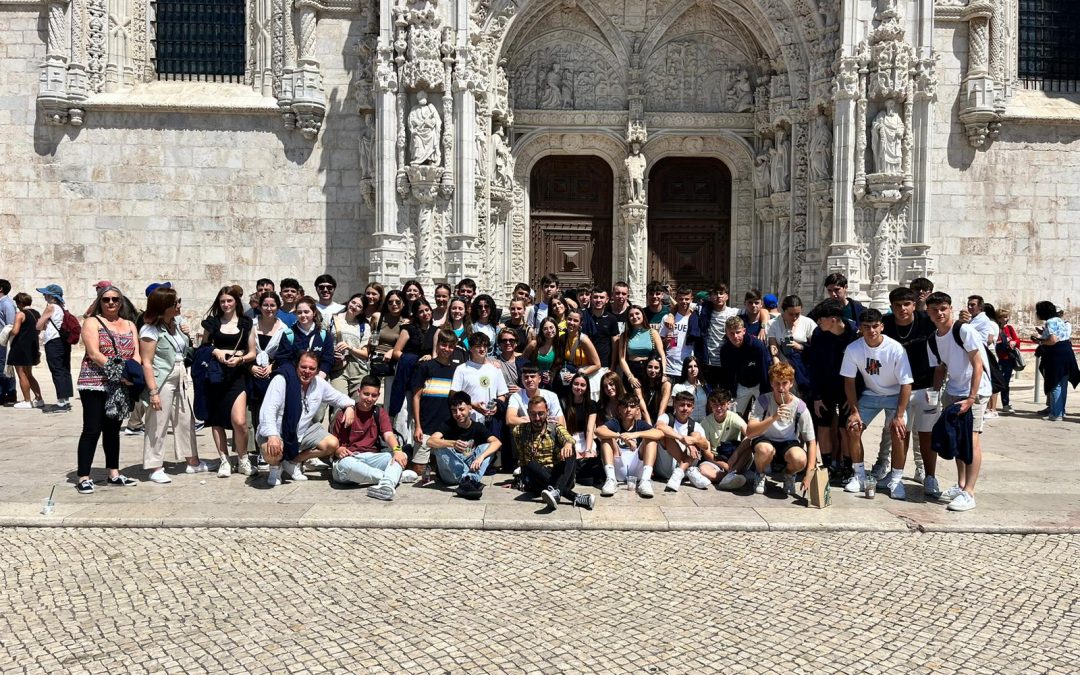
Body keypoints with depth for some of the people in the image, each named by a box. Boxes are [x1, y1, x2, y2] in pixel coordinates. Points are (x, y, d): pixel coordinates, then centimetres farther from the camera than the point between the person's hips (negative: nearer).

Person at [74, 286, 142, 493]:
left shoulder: (130, 325, 15)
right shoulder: (92, 322, -1)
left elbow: (136, 354, 7)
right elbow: (94, 354, -12)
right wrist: (118, 372, -22)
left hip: (120, 387, 5)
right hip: (94, 384, -5)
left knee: (113, 429, 13)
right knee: (92, 430, -7)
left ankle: (114, 473, 20)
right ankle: (83, 477, -3)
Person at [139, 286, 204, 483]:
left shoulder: (176, 324, 9)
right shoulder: (151, 330, -13)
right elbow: (146, 362, -17)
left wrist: (187, 336, 3)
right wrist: (153, 391, -23)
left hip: (179, 380, 8)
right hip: (162, 382, -8)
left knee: (186, 420, 14)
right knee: (158, 425, -2)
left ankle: (192, 461, 24)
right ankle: (155, 468, 6)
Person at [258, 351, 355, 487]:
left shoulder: (320, 384, -2)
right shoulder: (282, 380, -19)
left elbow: (338, 397, 16)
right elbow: (268, 410, -27)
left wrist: (349, 406, -8)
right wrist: (272, 435, -41)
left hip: (303, 432, 6)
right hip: (277, 432, -6)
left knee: (333, 444, -10)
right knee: (272, 451, -37)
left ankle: (292, 463, 7)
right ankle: (276, 466, 4)